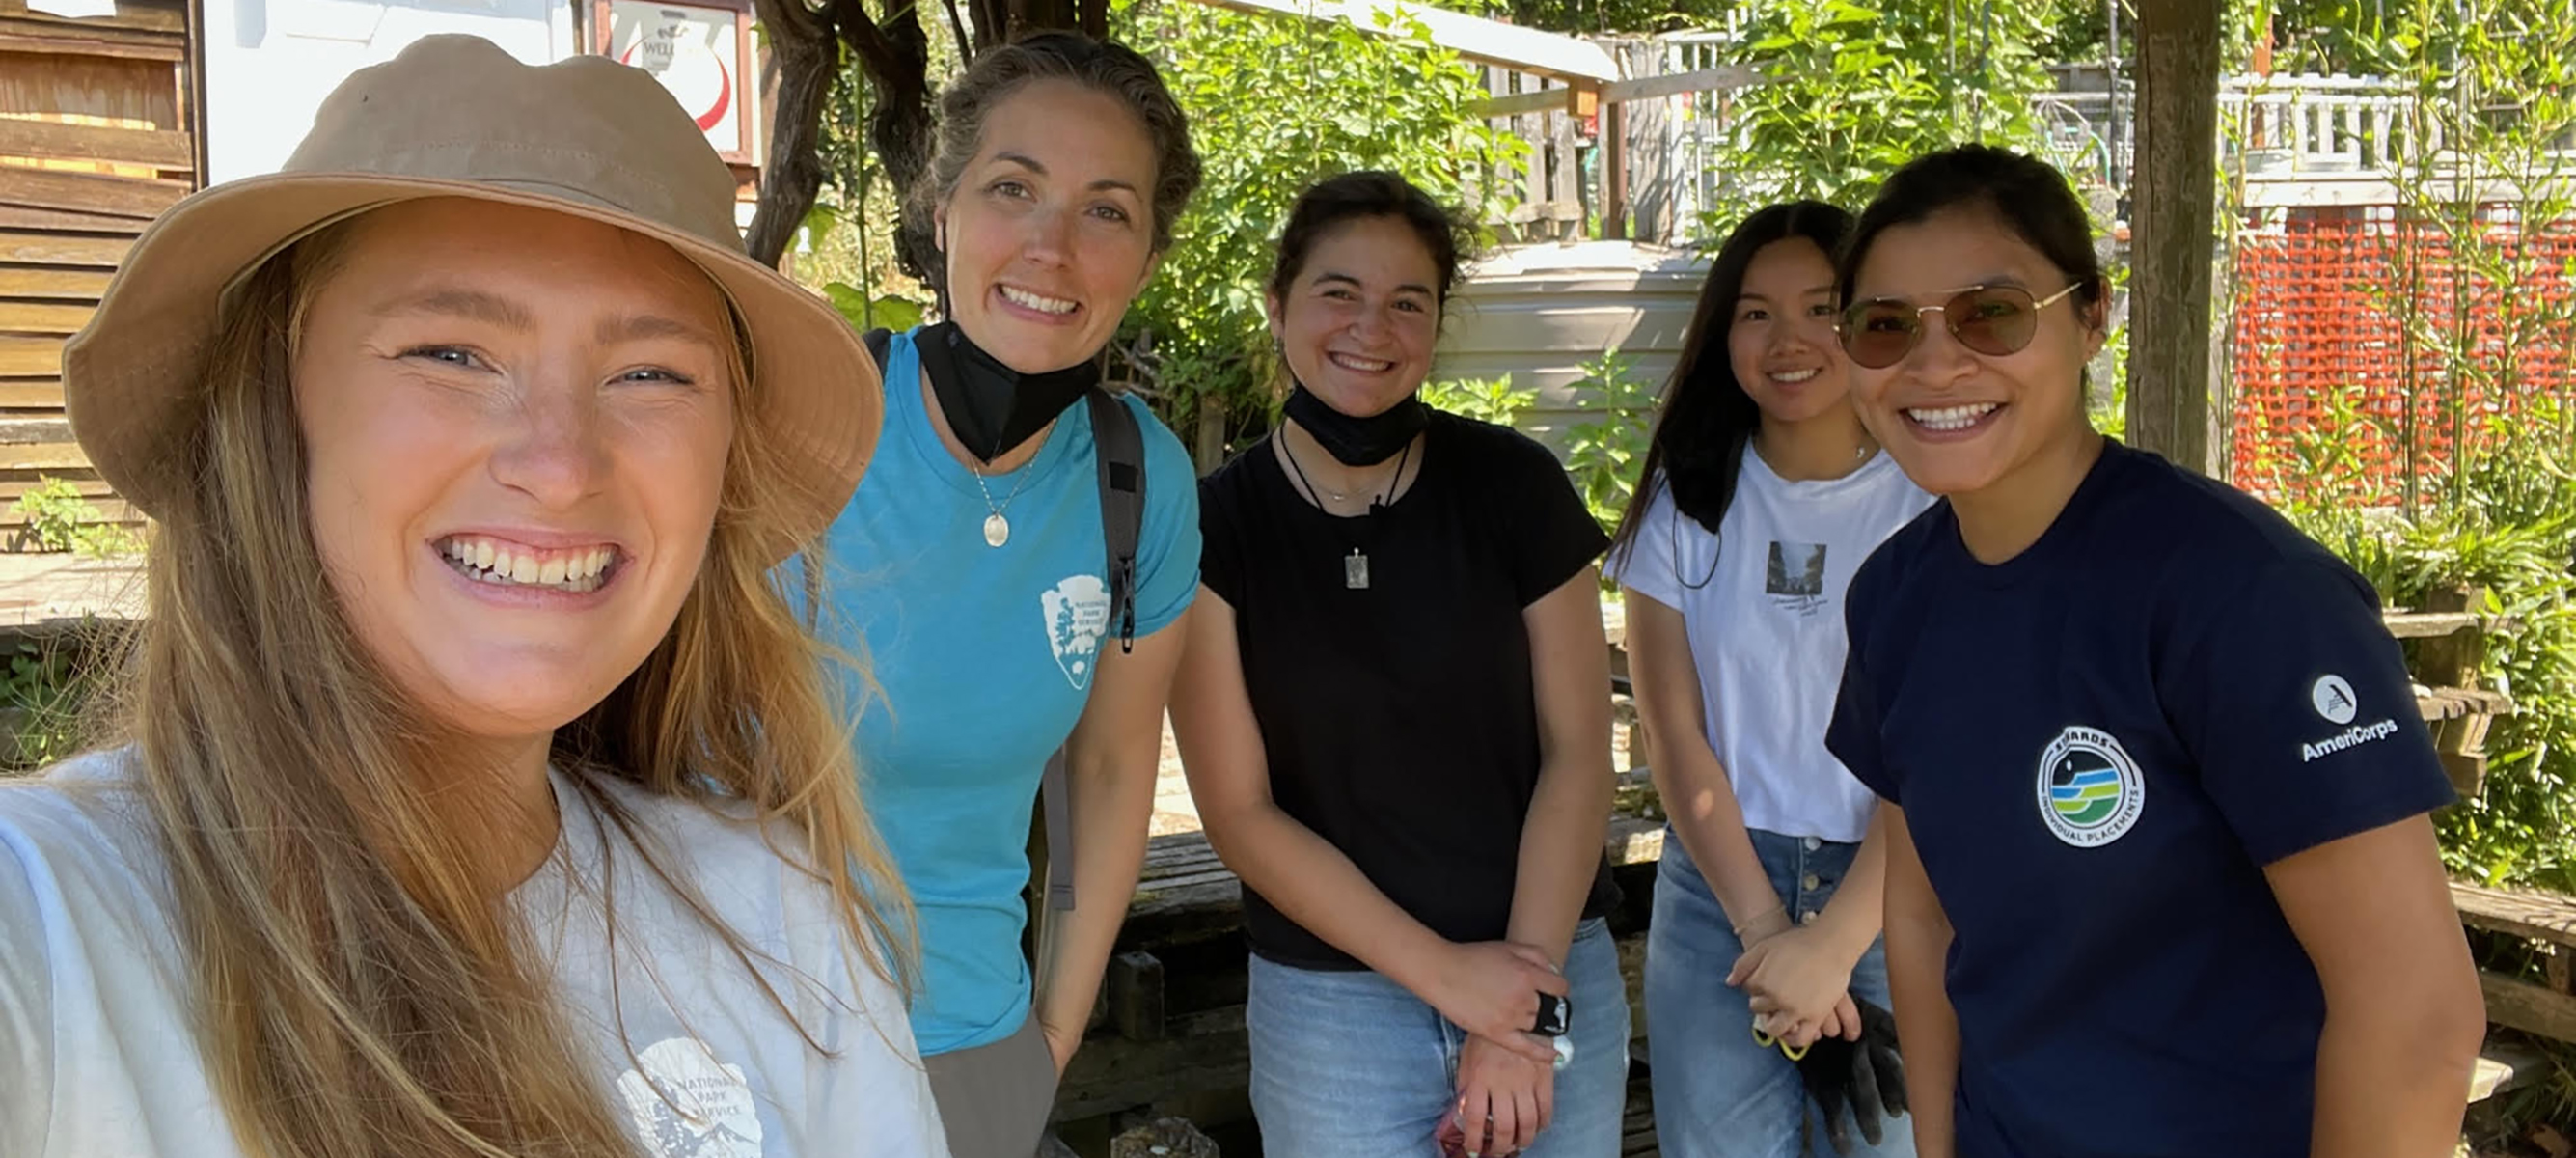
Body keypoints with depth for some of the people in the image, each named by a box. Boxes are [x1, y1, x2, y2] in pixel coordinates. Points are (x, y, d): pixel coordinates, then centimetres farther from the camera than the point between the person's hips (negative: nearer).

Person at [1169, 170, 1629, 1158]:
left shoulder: (1513, 485, -4)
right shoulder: (1216, 525, -6)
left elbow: (1577, 750, -3)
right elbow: (1239, 810, -7)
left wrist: (1525, 990, -9)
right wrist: (1443, 973, -12)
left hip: (1551, 966, 1)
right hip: (1330, 997, -1)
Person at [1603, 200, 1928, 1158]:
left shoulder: (1937, 500, -7)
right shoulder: (1687, 499, 1)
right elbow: (1674, 733, -2)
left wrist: (1831, 944, -16)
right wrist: (1763, 925, -10)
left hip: (1891, 892, -2)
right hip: (1719, 883, 2)